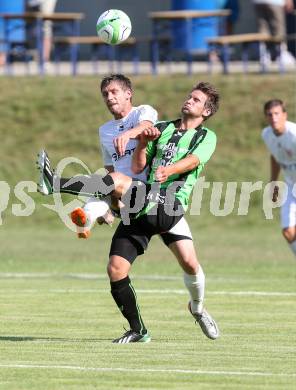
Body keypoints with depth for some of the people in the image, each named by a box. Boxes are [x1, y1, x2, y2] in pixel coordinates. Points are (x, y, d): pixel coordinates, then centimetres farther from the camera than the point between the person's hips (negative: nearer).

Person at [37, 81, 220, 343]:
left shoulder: (206, 137, 9)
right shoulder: (162, 129, 23)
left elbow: (192, 161, -13)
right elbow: (138, 167, 15)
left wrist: (169, 170, -32)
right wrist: (143, 144, -4)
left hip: (169, 207, -4)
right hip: (141, 208, 4)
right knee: (116, 270, -8)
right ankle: (138, 330, 6)